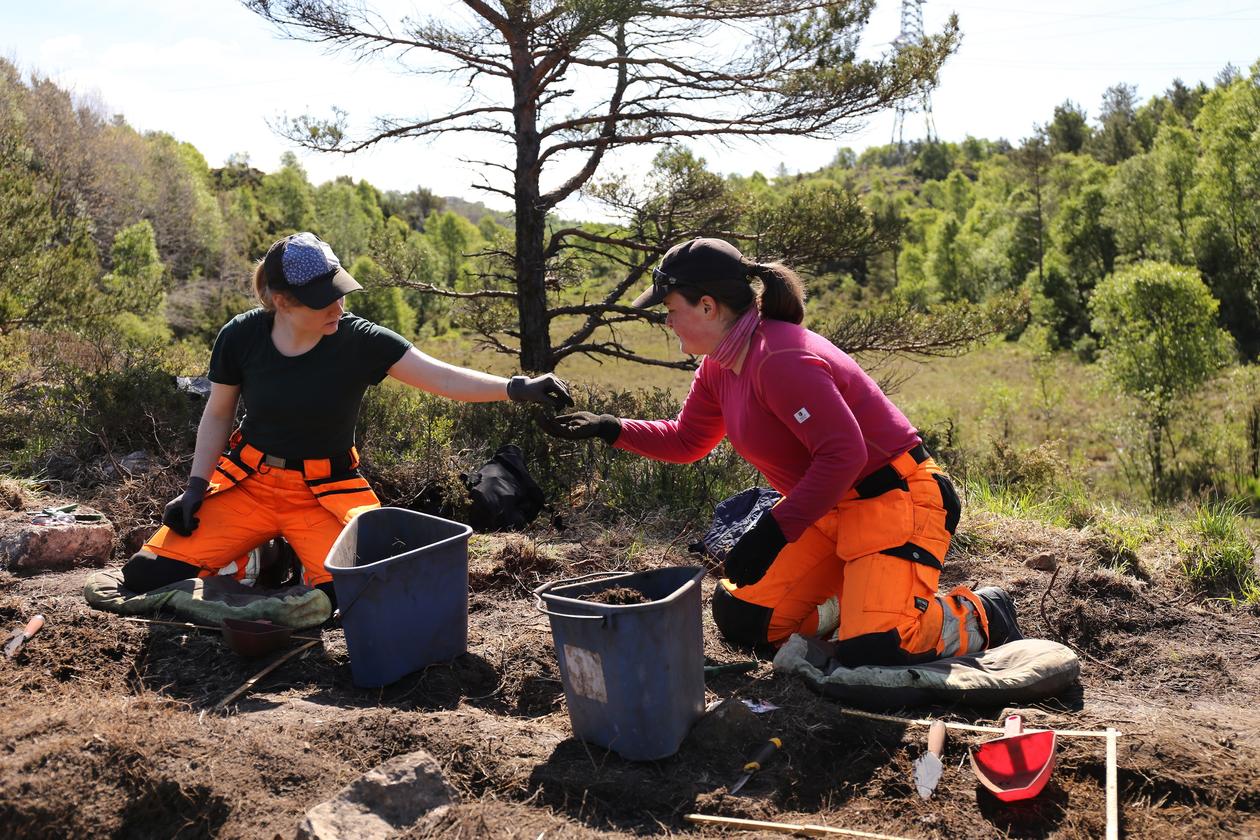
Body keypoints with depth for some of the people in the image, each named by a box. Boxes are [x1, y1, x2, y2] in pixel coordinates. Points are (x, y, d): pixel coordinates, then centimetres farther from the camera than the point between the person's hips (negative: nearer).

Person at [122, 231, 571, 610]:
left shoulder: (360, 340, -16)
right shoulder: (240, 337, -11)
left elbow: (442, 377, -21)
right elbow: (217, 415, 4)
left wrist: (516, 387, -34)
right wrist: (195, 487, -2)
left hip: (323, 494, -2)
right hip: (248, 485, 2)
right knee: (146, 575, -8)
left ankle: (310, 566, 10)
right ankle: (253, 556, 17)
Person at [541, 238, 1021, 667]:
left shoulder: (781, 360, -27)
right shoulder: (720, 367, 4)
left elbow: (843, 455, -31)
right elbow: (686, 440, 17)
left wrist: (773, 533, -29)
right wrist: (612, 430, 6)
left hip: (894, 499, -9)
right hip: (831, 509, 9)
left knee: (869, 652, -21)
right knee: (740, 618, 6)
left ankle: (981, 615, 7)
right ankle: (863, 603, 19)